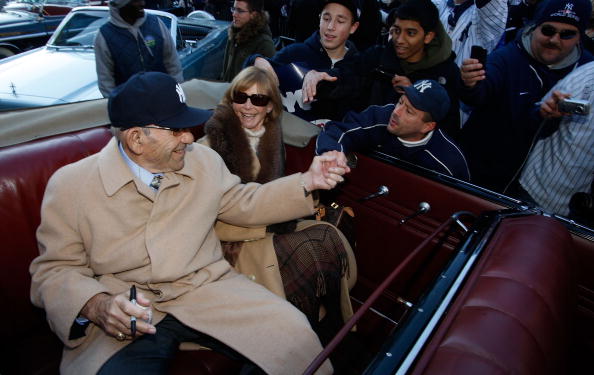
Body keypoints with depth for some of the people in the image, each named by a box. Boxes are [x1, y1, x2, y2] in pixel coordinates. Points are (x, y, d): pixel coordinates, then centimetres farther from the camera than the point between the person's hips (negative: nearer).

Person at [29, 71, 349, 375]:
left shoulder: (204, 161, 6)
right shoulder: (69, 186, -5)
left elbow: (244, 204, 16)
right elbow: (54, 270, 0)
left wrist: (307, 182, 5)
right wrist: (96, 306, -22)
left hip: (208, 287, 3)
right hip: (126, 318, -2)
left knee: (293, 332, -17)